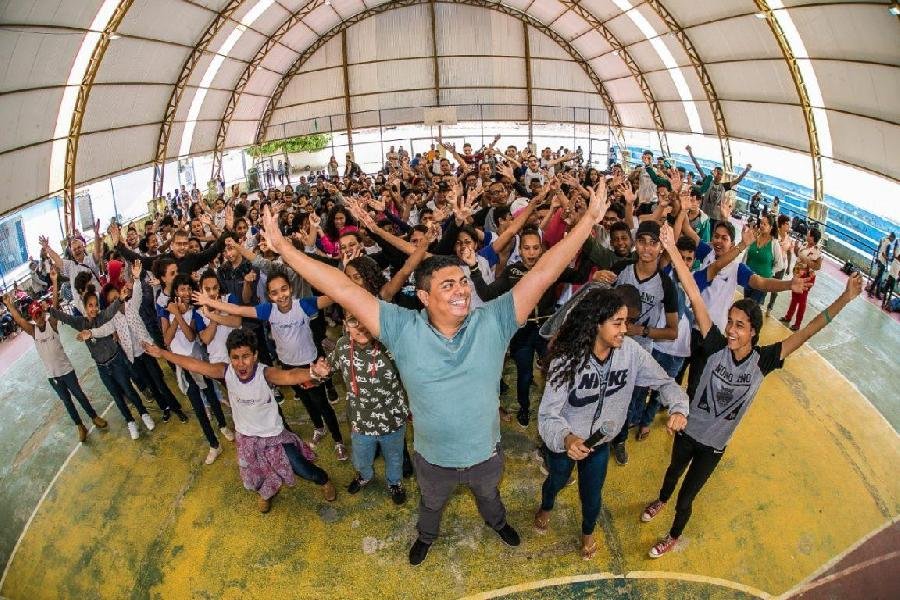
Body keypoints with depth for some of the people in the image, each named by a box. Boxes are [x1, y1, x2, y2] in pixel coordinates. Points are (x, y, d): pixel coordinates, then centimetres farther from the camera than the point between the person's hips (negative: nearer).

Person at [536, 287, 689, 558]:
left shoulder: (631, 350, -23)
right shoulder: (567, 359, -33)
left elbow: (664, 381, -11)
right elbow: (548, 413, -33)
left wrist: (678, 408, -31)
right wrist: (565, 438, -53)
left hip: (600, 442, 2)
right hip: (564, 441, -2)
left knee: (592, 495, 23)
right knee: (557, 481, 28)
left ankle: (588, 531, 59)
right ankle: (545, 508, 65)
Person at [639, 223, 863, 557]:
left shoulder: (763, 360, -19)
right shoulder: (716, 346, -23)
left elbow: (806, 333, -21)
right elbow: (694, 297, -30)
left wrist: (845, 299, -30)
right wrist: (672, 250, -35)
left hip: (714, 444, 0)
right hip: (688, 429, 0)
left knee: (685, 498, 15)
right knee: (673, 472, 30)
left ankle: (674, 536, 45)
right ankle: (661, 501, 62)